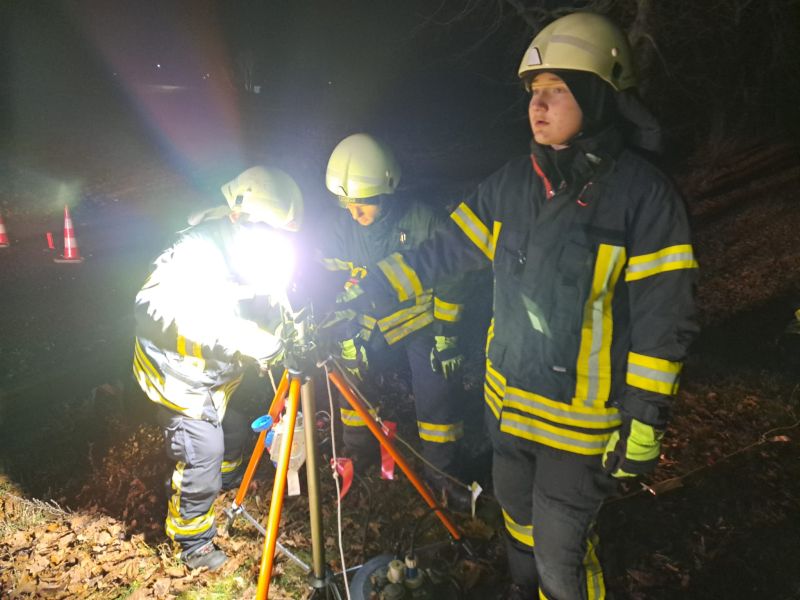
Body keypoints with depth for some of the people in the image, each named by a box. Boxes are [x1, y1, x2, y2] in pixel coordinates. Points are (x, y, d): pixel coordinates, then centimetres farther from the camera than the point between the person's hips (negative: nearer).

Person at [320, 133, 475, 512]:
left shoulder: (423, 221, -23)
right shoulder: (344, 226, -12)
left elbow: (450, 280, -13)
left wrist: (445, 333, -12)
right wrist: (348, 335, -5)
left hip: (423, 323, -3)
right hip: (372, 325, 4)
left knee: (437, 398, -8)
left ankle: (443, 475, 12)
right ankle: (358, 452, 28)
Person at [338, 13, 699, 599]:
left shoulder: (644, 193, -16)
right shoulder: (513, 181, 0)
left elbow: (665, 319, -14)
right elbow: (443, 252, 3)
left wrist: (646, 420, -15)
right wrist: (360, 292, -2)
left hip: (582, 417, -5)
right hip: (506, 398, 6)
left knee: (560, 552, 5)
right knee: (517, 514, 25)